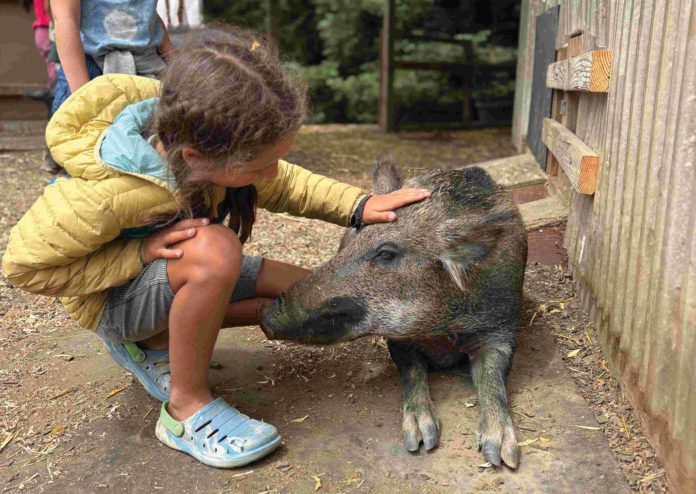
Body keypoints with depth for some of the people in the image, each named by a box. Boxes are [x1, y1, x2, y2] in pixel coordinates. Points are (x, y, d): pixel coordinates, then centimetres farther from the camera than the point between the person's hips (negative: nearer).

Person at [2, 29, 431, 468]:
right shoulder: (102, 192, -37)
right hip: (112, 298, -7)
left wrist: (358, 206, -16)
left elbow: (282, 185, -2)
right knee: (216, 249, -39)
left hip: (180, 271, 7)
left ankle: (156, 346, 7)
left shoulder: (210, 146, -19)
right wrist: (143, 252, -33)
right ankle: (186, 406, -17)